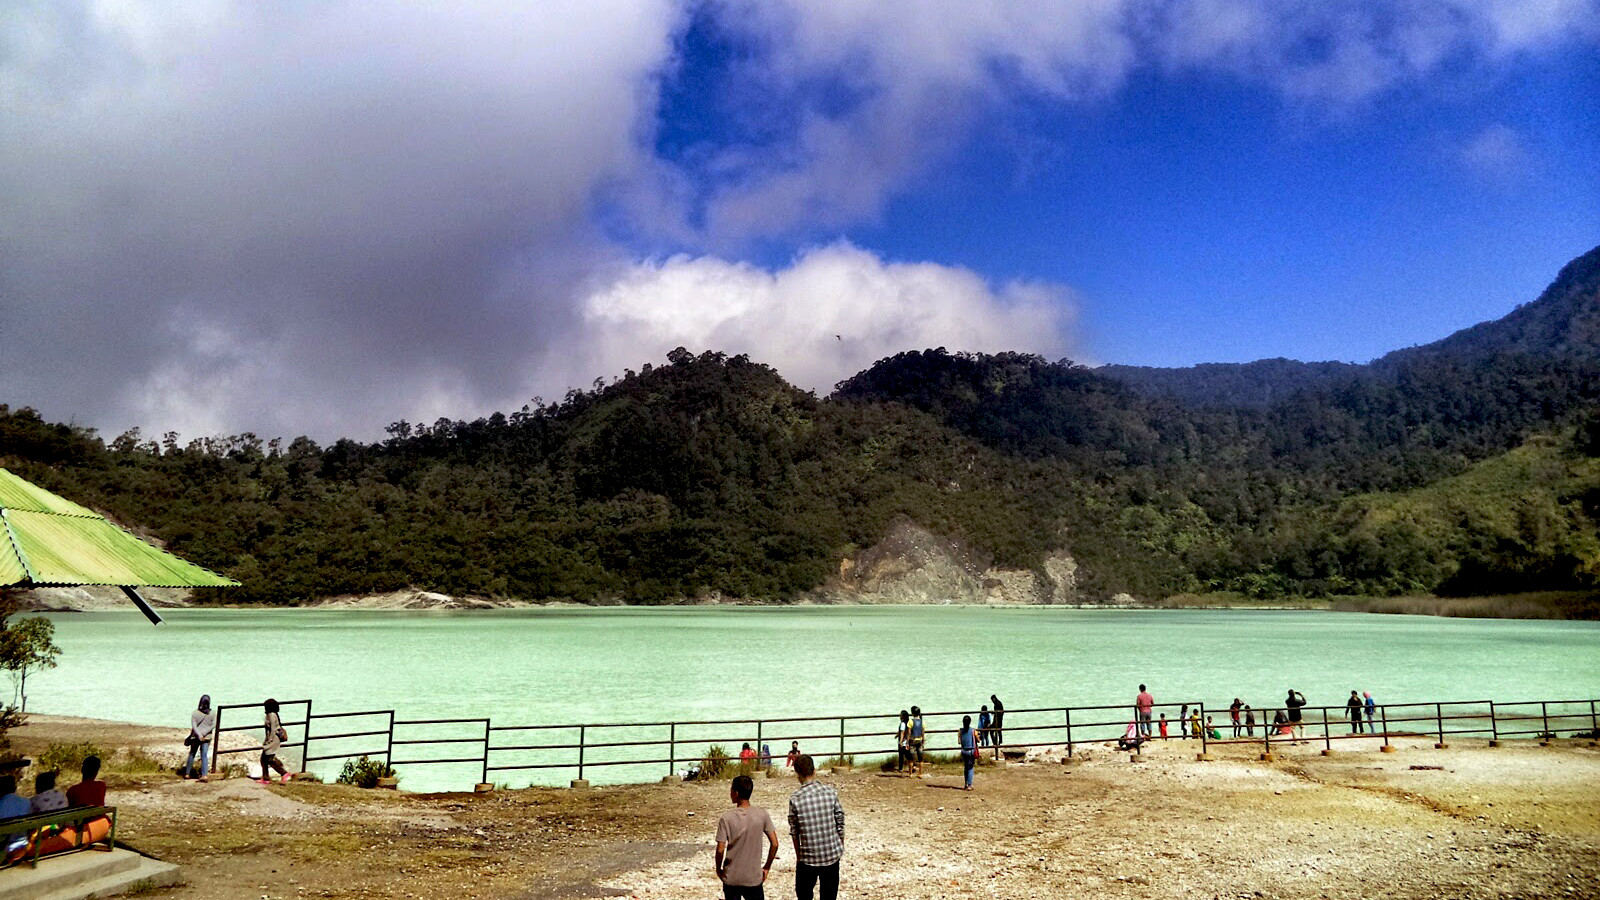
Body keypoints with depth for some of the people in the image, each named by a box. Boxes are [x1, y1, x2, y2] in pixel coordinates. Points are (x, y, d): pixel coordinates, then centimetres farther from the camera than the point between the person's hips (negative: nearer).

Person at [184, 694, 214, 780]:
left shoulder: (195, 713, -7)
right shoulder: (212, 713, -3)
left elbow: (194, 726, -14)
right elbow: (213, 725, -8)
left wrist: (199, 735, -17)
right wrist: (204, 734, -10)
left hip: (196, 737, -1)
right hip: (207, 738, 1)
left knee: (192, 754, 16)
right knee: (204, 756, 1)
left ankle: (187, 773, 23)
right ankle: (204, 775, -10)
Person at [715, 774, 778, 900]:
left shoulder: (726, 818, -12)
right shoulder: (762, 815, -7)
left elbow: (720, 850, -12)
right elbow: (774, 844, -6)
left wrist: (718, 869, 5)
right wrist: (767, 867, 7)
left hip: (731, 878, -1)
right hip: (754, 878, 1)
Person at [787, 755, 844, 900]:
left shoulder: (795, 799, -12)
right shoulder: (831, 793, -8)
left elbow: (794, 832, -4)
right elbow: (840, 824, -1)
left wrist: (798, 855, 10)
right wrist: (841, 848, 14)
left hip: (808, 857, -2)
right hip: (832, 854, 2)